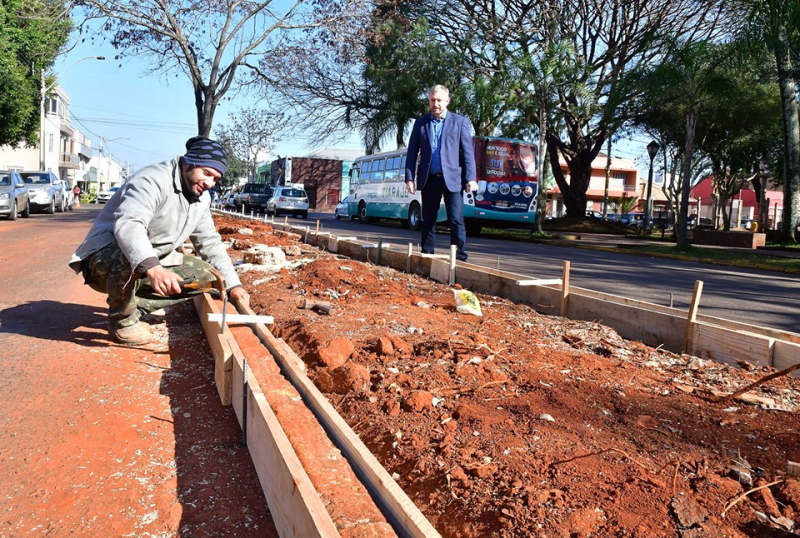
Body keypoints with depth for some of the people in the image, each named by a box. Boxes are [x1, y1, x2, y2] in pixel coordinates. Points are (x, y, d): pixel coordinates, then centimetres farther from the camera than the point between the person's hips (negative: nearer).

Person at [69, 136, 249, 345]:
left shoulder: (201, 199, 4)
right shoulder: (153, 180, -23)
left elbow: (211, 243, 10)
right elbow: (128, 224, -39)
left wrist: (233, 284, 2)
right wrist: (152, 267, -56)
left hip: (151, 267, 8)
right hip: (104, 259, -8)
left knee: (206, 274, -4)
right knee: (128, 256, -41)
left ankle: (136, 307, -1)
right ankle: (122, 320, -13)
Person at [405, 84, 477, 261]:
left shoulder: (460, 121, 6)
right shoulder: (420, 123, 11)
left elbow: (468, 152, 1)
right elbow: (412, 152, 9)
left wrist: (470, 178, -8)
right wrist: (409, 177, -1)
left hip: (452, 179, -2)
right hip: (428, 180, 3)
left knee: (456, 220, -7)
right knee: (428, 220, 8)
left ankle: (460, 257, -2)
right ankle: (426, 255, 16)